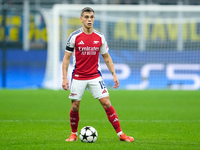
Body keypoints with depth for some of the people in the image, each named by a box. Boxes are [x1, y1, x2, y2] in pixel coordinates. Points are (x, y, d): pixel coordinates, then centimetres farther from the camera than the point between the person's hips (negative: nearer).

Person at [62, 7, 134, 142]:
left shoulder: (100, 37, 2)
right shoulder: (74, 37, -5)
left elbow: (106, 57, 12)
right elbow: (66, 58, -1)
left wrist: (114, 75, 5)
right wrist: (64, 78, -9)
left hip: (95, 77, 1)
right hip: (78, 78, -1)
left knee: (106, 103, -7)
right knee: (75, 107, 1)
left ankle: (120, 134, -5)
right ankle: (74, 134, 23)